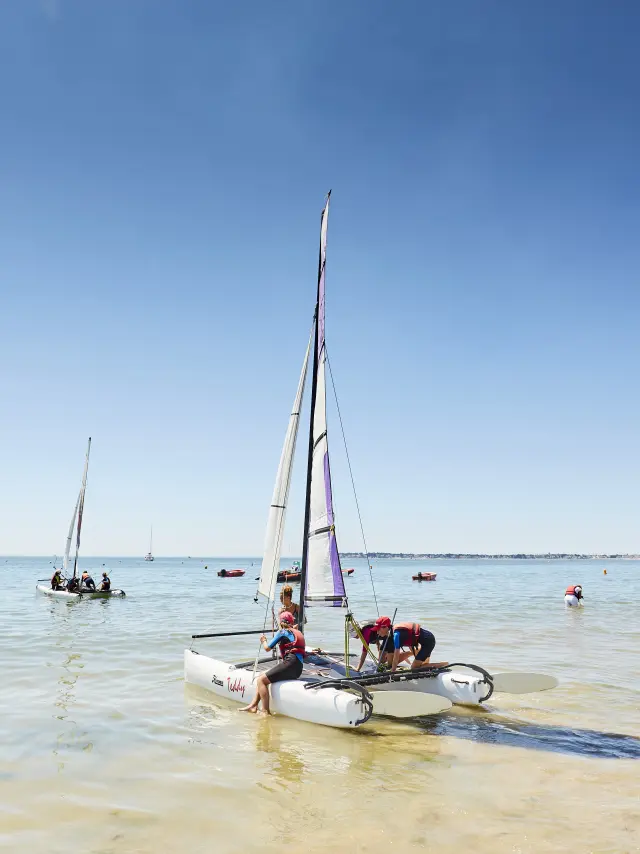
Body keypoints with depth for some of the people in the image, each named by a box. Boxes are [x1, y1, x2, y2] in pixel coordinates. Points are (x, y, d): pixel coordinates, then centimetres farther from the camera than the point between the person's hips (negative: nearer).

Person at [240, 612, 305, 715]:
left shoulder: (282, 632, 0)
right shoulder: (298, 632, 23)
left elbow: (267, 648, 3)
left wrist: (264, 641, 21)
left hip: (290, 664, -9)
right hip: (298, 668, 9)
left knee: (261, 680, -8)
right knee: (261, 676, 16)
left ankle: (266, 712, -12)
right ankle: (253, 705, 11)